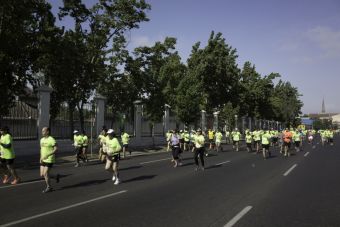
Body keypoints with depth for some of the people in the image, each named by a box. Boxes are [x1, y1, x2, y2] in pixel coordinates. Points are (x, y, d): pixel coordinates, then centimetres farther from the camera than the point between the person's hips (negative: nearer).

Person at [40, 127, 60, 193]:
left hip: (49, 160, -8)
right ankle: (56, 176, 28)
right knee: (42, 175, 7)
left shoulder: (51, 139, -15)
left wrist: (48, 155, -28)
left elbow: (56, 149, -20)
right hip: (43, 160, 8)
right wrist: (41, 158, 11)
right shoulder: (42, 139, 10)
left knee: (45, 174, -5)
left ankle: (49, 187, 15)